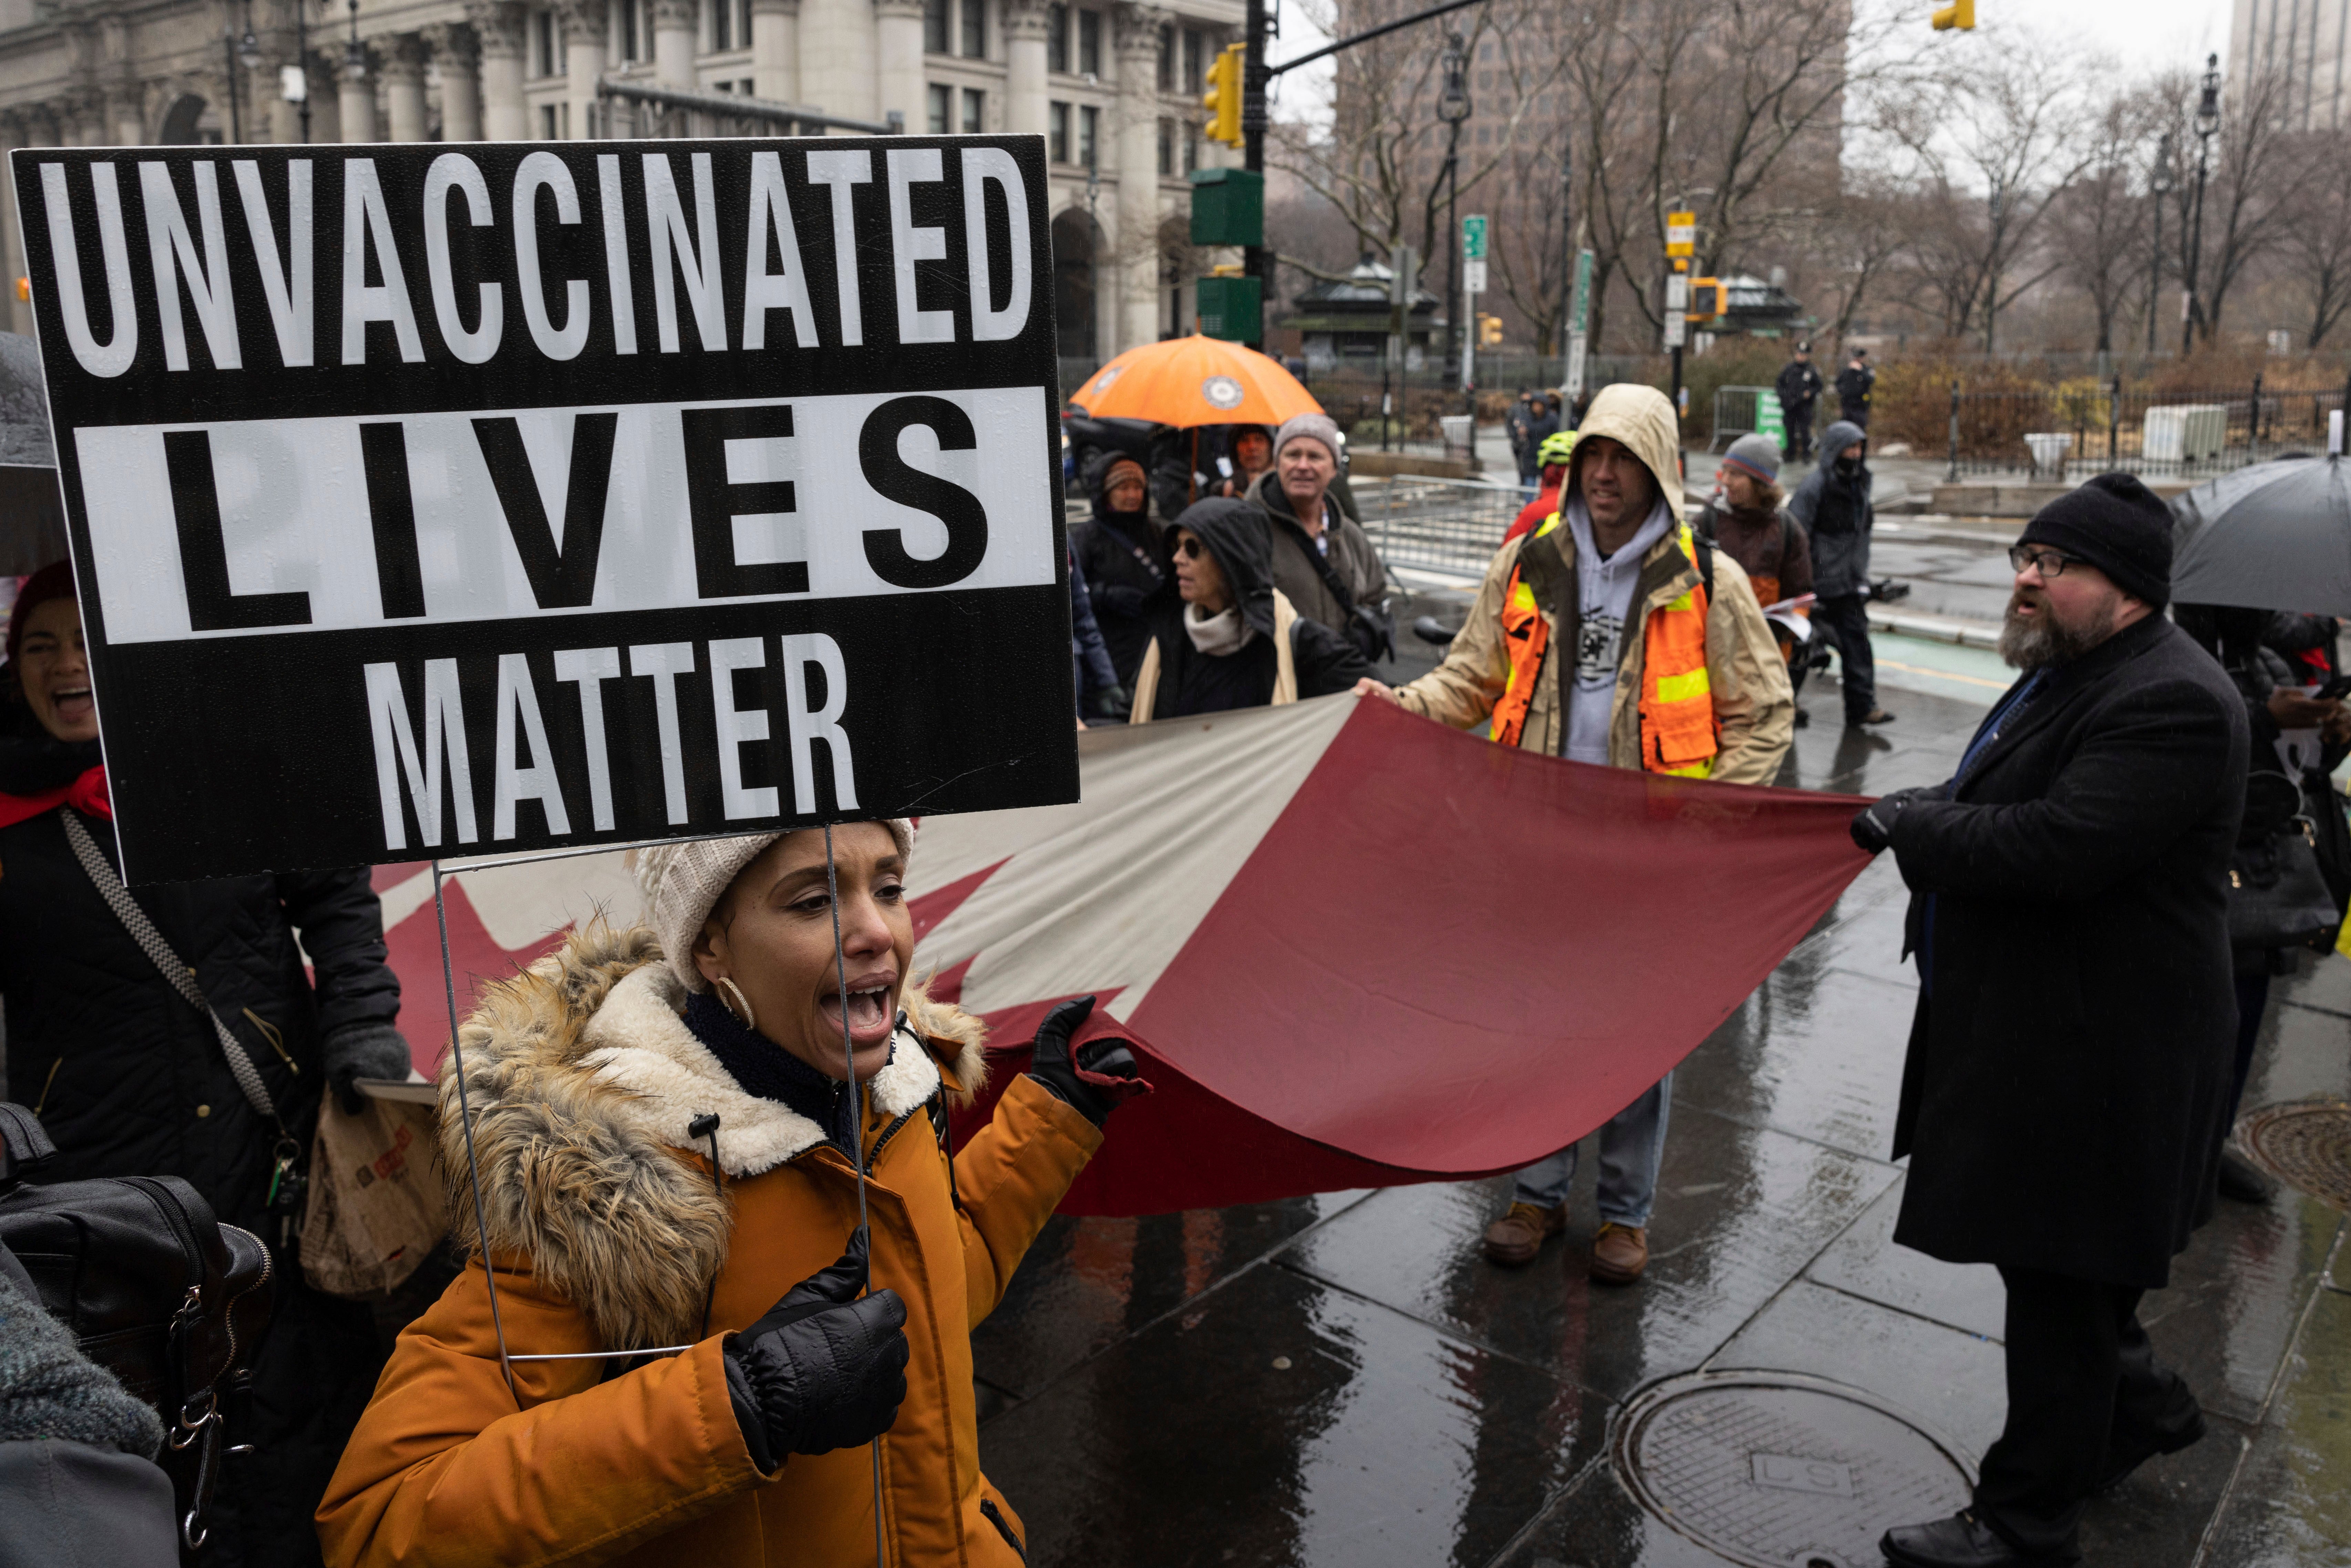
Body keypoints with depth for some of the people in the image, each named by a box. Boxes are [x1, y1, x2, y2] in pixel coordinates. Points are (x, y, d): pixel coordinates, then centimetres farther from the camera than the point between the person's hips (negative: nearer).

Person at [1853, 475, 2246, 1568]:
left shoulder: (2171, 702, -22)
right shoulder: (2065, 670, 11)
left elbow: (2056, 849, -31)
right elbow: (1997, 801, 22)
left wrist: (1907, 824, -18)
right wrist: (1905, 814, 3)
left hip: (2091, 1053, -10)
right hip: (2027, 1024, 10)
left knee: (2056, 1282, 4)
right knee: (2050, 1263, 25)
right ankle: (2137, 1402, 49)